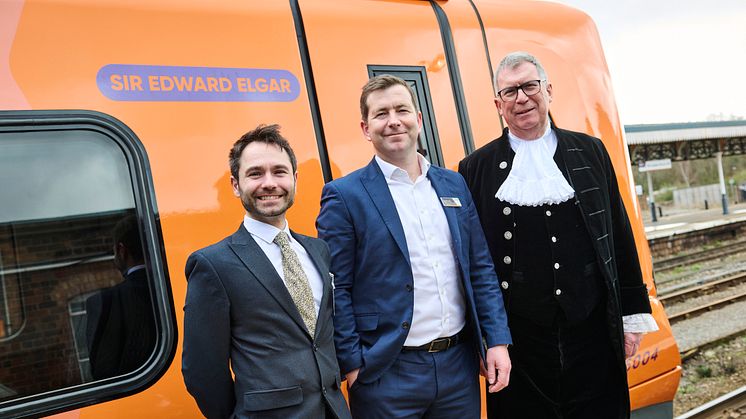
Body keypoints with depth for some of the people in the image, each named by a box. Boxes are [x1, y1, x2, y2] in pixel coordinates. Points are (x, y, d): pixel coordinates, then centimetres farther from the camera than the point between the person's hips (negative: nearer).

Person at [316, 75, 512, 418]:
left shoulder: (454, 184, 7)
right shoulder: (344, 195, -7)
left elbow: (480, 270, 9)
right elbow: (336, 290, -9)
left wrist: (497, 340, 3)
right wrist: (353, 364, -11)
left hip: (460, 364, 5)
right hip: (389, 375, -4)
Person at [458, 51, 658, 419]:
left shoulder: (590, 152, 6)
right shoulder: (476, 169, -1)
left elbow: (620, 236, 9)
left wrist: (633, 314, 9)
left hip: (592, 330, 2)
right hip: (518, 340, -2)